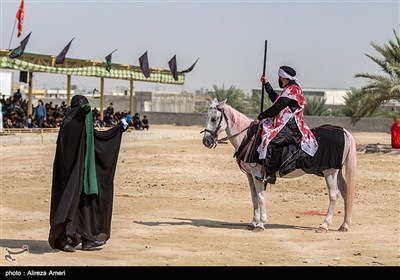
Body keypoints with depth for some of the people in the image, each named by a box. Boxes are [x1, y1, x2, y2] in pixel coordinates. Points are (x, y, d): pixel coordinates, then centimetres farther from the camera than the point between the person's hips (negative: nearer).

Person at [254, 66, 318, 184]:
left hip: (290, 127, -12)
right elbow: (276, 99, 40)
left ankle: (269, 175, -34)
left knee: (273, 141, -28)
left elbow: (276, 108, -16)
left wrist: (260, 117, -9)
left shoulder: (291, 90, -10)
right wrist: (266, 84, 43)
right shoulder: (290, 89, 23)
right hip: (287, 124, 12)